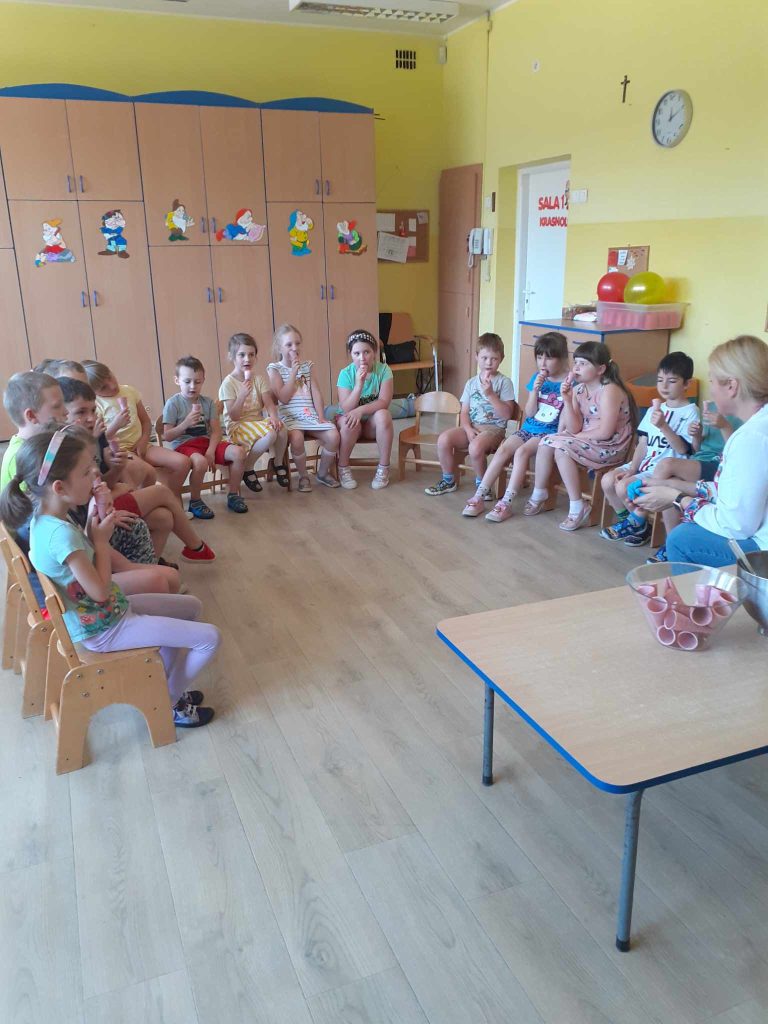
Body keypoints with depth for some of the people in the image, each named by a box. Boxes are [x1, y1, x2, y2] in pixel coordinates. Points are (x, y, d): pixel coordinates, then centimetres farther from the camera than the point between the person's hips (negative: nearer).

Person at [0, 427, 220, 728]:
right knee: (209, 637, -9)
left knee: (191, 606, 21)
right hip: (102, 629, -9)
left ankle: (170, 683, 30)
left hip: (104, 610, 9)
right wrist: (101, 539, -16)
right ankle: (171, 702, 15)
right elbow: (100, 590, -26)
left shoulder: (45, 516, -4)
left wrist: (93, 523, -7)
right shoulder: (61, 533, -32)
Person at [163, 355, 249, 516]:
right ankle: (195, 502, -13)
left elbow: (216, 431, 2)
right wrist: (186, 423, -21)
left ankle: (233, 495, 0)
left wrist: (211, 451, -16)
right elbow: (167, 436, -7)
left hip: (207, 442, 5)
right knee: (200, 462, -39)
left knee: (239, 452, -19)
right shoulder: (173, 403, -3)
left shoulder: (208, 402, 9)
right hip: (183, 445, -5)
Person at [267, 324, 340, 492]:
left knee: (333, 435, -21)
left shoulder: (306, 365, 15)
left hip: (310, 415, 4)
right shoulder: (274, 369, 3)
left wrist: (320, 415, -3)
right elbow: (283, 398, -9)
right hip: (290, 416, -4)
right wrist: (293, 372, -9)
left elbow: (316, 393, 10)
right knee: (297, 438, -36)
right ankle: (303, 476, -9)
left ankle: (323, 473, 6)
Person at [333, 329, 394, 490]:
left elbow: (384, 402, -21)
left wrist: (360, 410, -35)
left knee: (382, 415, -32)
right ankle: (343, 468, -13)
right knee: (350, 422, -34)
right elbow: (346, 409, -21)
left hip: (372, 424, 1)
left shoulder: (383, 370, -13)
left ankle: (383, 468, -19)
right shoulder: (346, 374, -14)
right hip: (350, 421, 0)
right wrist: (359, 384, -32)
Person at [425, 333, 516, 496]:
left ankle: (482, 484, -9)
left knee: (475, 446, -36)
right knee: (443, 439, -20)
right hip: (471, 427, 5)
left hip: (494, 428, -5)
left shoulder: (504, 382, -1)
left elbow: (507, 414, -9)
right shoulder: (471, 382, 12)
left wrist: (490, 394, -18)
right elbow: (464, 412, 10)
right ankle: (448, 481, 1)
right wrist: (468, 429, -10)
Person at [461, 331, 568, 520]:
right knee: (503, 450, -19)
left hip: (550, 433, -5)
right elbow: (529, 413, 4)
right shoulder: (537, 378, 9)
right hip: (529, 428, 5)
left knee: (521, 452, -30)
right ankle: (479, 497, -18)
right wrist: (535, 389, -9)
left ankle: (506, 503, -29)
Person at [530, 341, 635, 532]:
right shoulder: (579, 388, 2)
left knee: (561, 447, -24)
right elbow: (573, 428, -5)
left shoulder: (610, 390, -18)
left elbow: (605, 432, -23)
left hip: (610, 447, -7)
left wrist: (577, 436, -11)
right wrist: (567, 399, -16)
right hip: (586, 442, 7)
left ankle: (578, 507, -16)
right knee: (546, 442, -9)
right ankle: (539, 494, 6)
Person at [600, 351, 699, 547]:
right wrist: (631, 469, -2)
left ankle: (640, 524, 4)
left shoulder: (690, 412, -7)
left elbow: (683, 449, -16)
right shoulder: (654, 409, 13)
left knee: (623, 487, -24)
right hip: (645, 464, 7)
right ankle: (627, 520, 11)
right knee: (608, 480, -10)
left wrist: (663, 426, -28)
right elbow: (643, 444, 10)